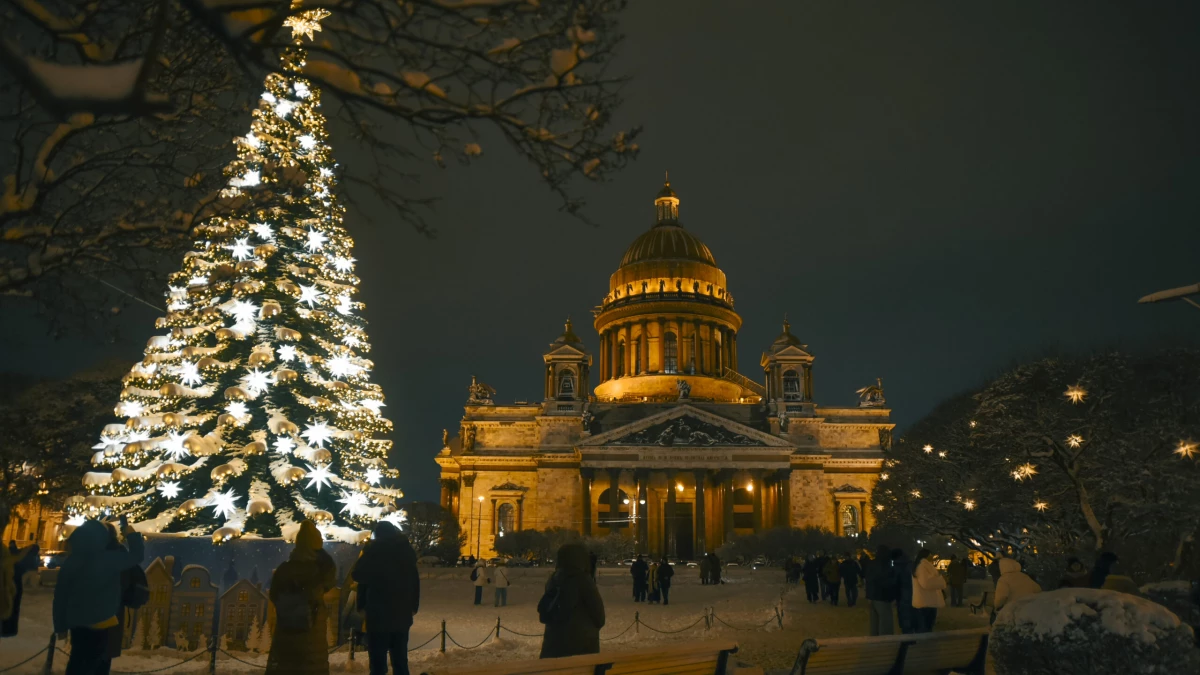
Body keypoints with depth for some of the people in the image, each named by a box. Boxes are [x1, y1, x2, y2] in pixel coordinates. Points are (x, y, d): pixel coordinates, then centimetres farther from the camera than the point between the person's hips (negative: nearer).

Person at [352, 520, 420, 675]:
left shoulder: (373, 550, -5)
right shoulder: (407, 550, 7)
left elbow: (357, 576, -4)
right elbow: (415, 581, 11)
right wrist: (413, 606, 16)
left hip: (379, 613, -4)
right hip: (402, 614, 4)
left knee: (378, 659, -1)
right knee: (400, 658, 12)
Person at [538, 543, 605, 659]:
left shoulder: (554, 578, 4)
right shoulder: (582, 579, -13)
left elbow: (543, 609, 10)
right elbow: (597, 607, -6)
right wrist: (597, 625, 14)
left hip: (555, 636, 6)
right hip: (581, 637, -6)